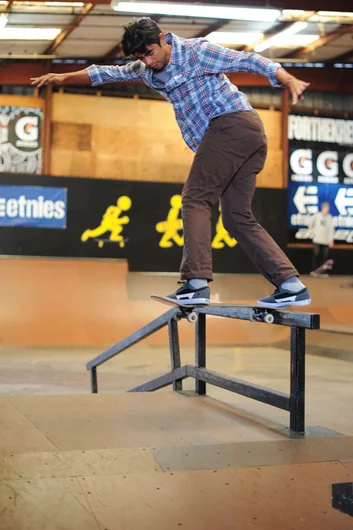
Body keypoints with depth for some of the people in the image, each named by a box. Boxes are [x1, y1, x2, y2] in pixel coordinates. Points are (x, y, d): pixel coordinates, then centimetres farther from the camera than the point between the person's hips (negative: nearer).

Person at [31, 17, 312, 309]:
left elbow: (249, 60, -11)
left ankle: (197, 282, -18)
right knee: (238, 217, 4)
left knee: (195, 199, -12)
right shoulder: (146, 69, 18)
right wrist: (64, 77, 26)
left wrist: (289, 80, -22)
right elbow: (113, 72, 28)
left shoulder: (195, 51, -5)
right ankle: (291, 285, -1)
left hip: (233, 123, -9)